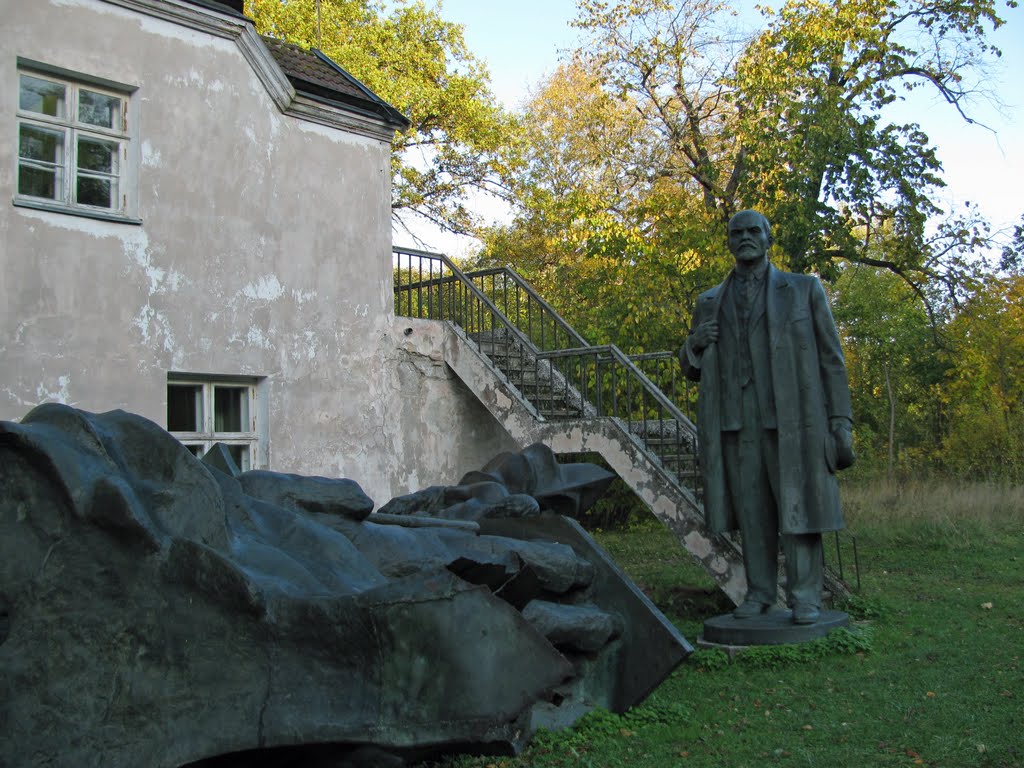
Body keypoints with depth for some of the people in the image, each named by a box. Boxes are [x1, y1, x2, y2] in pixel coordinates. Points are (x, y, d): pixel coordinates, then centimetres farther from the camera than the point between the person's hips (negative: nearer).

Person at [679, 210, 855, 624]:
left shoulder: (804, 289, 9)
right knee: (751, 512, 5)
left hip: (791, 418, -3)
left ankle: (805, 599, 4)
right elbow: (692, 369, 22)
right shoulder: (709, 302, 17)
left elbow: (831, 358, 5)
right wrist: (693, 345, -2)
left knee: (796, 508, -3)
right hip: (735, 422, 3)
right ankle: (759, 594, 13)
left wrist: (841, 422, -2)